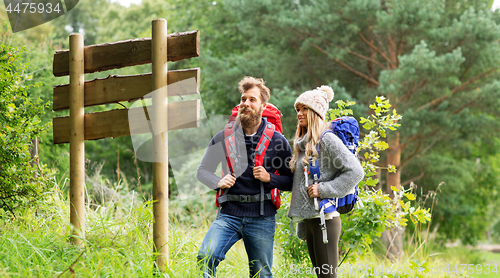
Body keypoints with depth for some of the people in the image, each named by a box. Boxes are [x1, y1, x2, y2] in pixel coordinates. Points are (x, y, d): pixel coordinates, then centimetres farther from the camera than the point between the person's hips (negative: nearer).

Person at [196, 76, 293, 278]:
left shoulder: (277, 141, 4)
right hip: (229, 214, 0)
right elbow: (202, 170, 15)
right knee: (205, 257, -23)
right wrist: (218, 182, -5)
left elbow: (292, 181, 8)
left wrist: (270, 178, -10)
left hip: (261, 218, 0)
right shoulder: (223, 138, 6)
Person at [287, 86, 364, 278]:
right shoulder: (303, 144, 16)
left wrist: (324, 190, -17)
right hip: (308, 219, 9)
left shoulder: (327, 140, -9)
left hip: (325, 218, -8)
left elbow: (355, 171, -15)